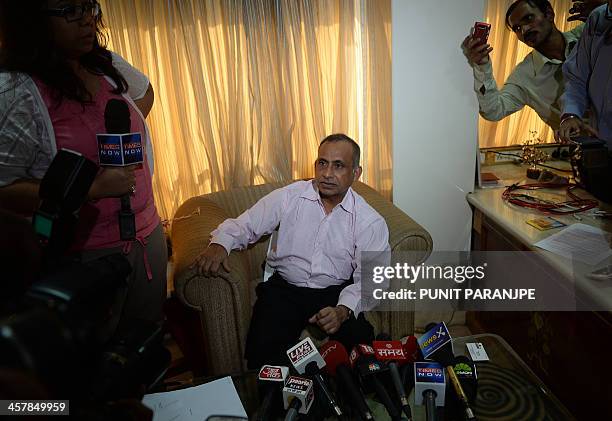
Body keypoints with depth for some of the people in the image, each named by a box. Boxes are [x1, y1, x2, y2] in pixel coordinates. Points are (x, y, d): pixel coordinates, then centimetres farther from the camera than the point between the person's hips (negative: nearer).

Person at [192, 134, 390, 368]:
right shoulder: (288, 197, -3)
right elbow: (243, 225, 3)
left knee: (362, 343, -25)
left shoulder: (371, 223, -5)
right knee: (262, 353, -24)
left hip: (335, 293, 0)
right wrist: (219, 245, -20)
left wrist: (343, 310, -27)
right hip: (284, 288, 0)